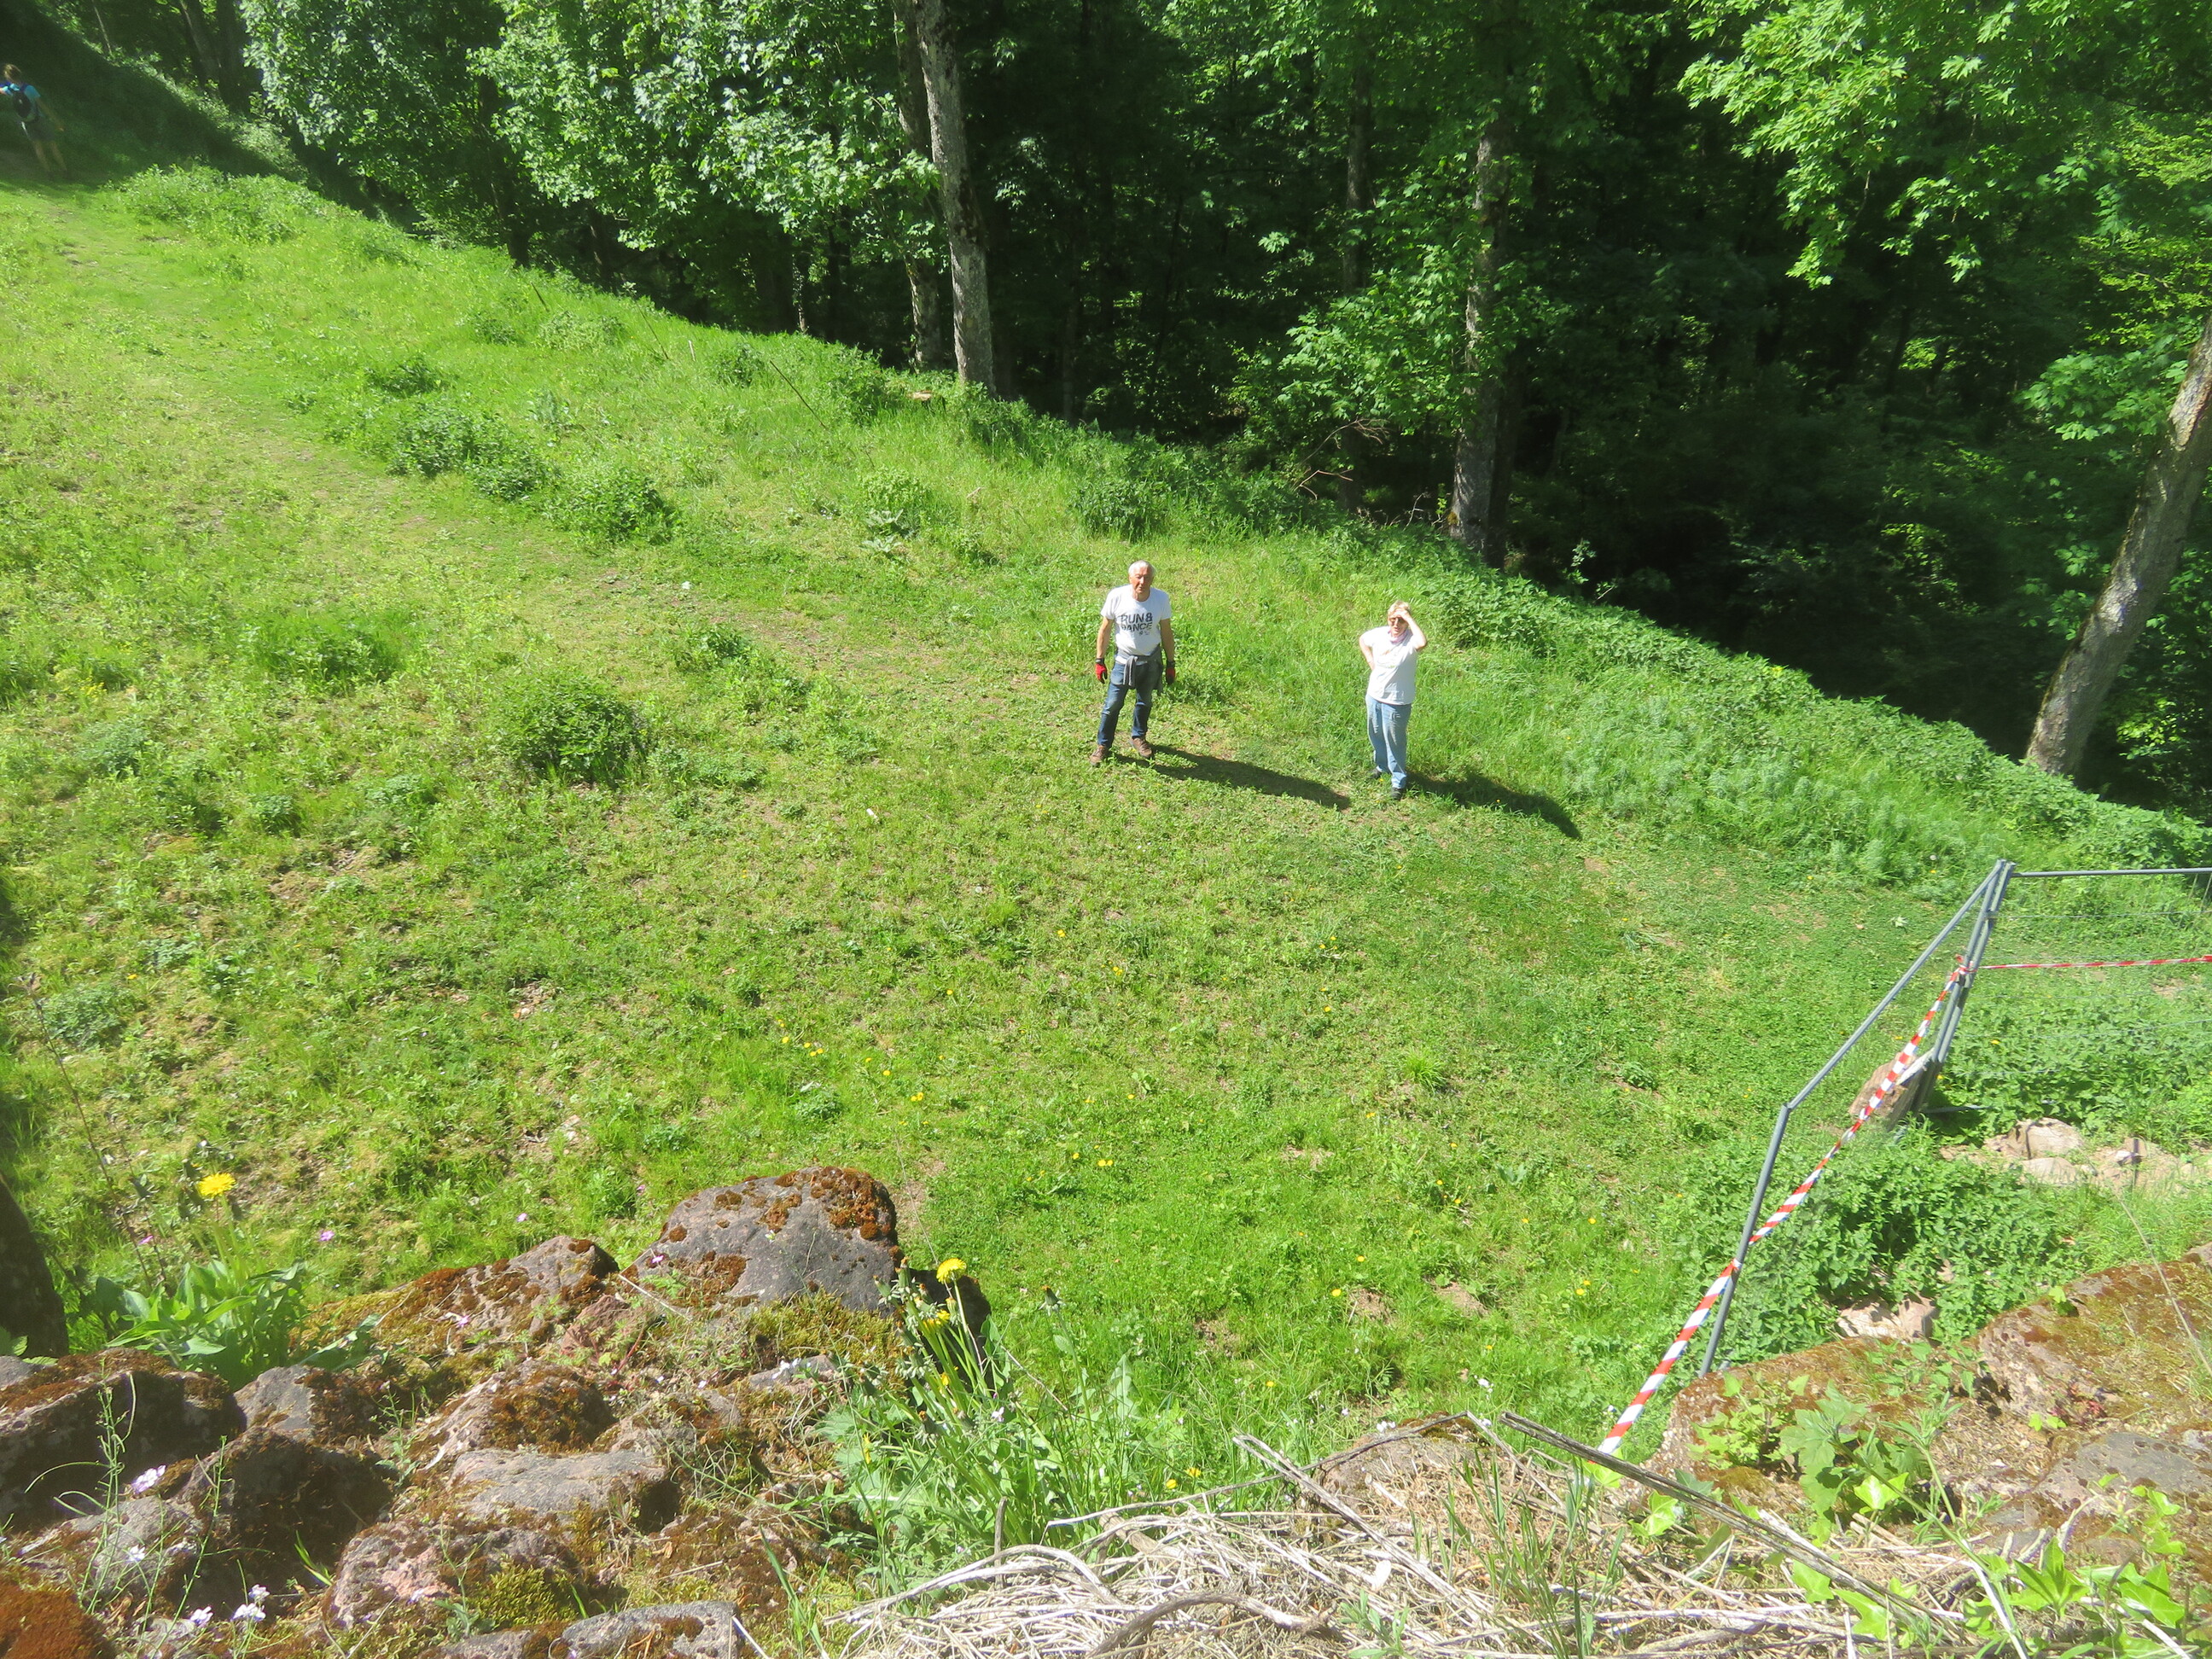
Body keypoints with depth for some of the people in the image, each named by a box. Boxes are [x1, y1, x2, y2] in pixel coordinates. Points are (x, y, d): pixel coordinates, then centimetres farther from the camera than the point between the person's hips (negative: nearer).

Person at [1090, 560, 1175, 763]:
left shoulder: (1161, 599, -14)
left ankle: (1138, 737, 42)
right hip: (1124, 660, -2)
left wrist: (1170, 664, 3)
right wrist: (1099, 660, -3)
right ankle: (1103, 745, 17)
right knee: (1113, 704, -2)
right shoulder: (1117, 597, -18)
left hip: (1151, 660, 2)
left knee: (1145, 702, 19)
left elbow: (1167, 633, -2)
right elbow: (1104, 629, -6)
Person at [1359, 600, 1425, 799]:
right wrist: (1370, 661, 4)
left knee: (1394, 741, 5)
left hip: (1397, 702, -6)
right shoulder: (1379, 634, -5)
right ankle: (1382, 765, 50)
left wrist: (1409, 618, -37)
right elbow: (1363, 640, 17)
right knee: (1376, 735, 24)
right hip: (1374, 695, 6)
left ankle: (1398, 782, 22)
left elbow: (1422, 643, -47)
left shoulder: (1410, 641, -21)